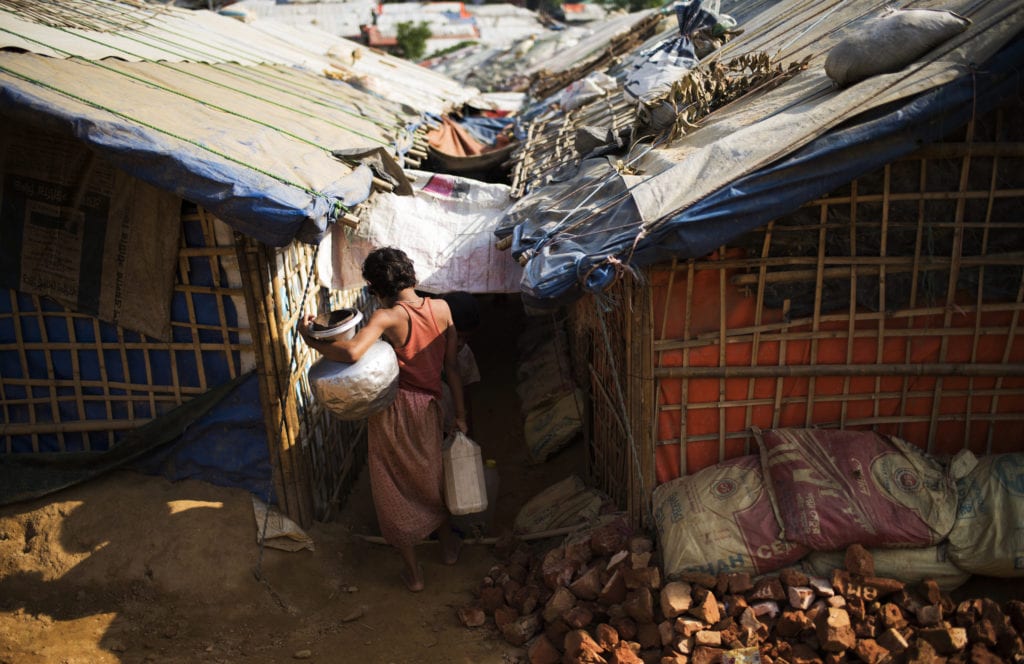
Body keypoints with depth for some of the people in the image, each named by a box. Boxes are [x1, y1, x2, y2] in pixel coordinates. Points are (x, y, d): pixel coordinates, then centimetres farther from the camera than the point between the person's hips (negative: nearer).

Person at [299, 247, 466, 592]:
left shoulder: (388, 317, -17)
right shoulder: (441, 308, -3)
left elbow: (351, 352, -35)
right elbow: (451, 366, 2)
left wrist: (311, 340, -18)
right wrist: (460, 413, 10)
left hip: (392, 411, -4)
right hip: (427, 408, 5)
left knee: (396, 490, 14)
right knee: (432, 477, 29)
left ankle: (413, 571, 25)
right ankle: (448, 544, 48)